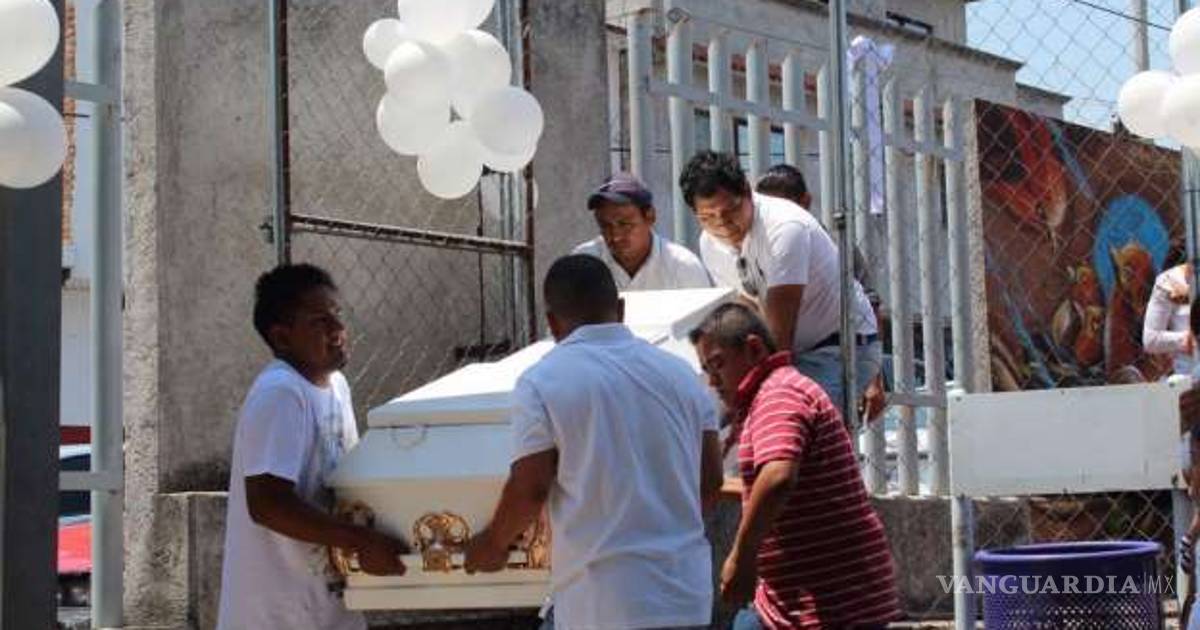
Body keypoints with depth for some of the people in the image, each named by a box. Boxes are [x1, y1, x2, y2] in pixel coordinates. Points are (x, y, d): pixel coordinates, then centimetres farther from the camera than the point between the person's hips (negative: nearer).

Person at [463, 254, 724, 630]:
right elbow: (711, 479, 9)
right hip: (688, 598, 5)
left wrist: (494, 543, 8)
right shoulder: (678, 373, 8)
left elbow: (530, 489, -10)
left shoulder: (542, 383, -6)